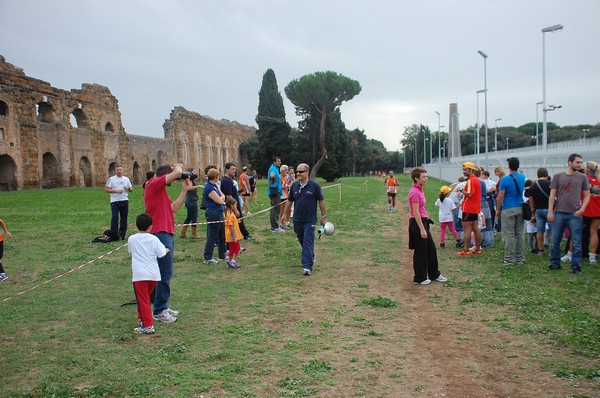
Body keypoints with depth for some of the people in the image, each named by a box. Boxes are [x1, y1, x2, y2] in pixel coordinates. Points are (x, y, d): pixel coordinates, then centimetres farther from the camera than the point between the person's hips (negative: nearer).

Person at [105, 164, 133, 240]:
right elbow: (106, 189, -5)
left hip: (124, 201, 4)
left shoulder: (126, 179, 11)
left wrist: (128, 188, -8)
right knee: (115, 217, -11)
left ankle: (122, 233, 16)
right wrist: (116, 191, -15)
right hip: (115, 201, -4)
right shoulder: (111, 179, 0)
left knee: (124, 217, 7)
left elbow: (131, 190, 15)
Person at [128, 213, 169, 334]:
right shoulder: (154, 239, -1)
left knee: (142, 300, -3)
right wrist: (166, 250, 17)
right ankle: (142, 317, 34)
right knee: (146, 297, 23)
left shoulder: (131, 239, 3)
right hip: (154, 274, 3)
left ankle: (147, 325, -9)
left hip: (140, 275, -3)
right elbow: (161, 254, -3)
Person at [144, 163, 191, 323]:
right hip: (161, 234, -11)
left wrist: (184, 190, 14)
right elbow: (177, 173, -20)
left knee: (165, 273, 15)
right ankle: (159, 311, 3)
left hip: (166, 234, 11)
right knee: (165, 274, -6)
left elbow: (174, 207, 17)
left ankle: (162, 307, 24)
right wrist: (178, 166, 2)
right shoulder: (153, 184, -10)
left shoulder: (160, 190, 20)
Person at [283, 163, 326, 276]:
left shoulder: (314, 185, -8)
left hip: (310, 220, -5)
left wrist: (324, 217, 0)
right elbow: (289, 201, 13)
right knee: (302, 241, 16)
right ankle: (311, 258, 38)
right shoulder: (294, 186, 3)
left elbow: (321, 201, -2)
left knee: (308, 242, -9)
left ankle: (307, 266, -8)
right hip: (297, 220, 5)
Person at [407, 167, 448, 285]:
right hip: (418, 223, -10)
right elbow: (416, 212, -21)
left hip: (423, 221, 10)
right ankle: (419, 278, 14)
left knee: (431, 248, 17)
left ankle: (434, 274, 29)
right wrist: (422, 229, -22)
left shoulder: (419, 190, 11)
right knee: (420, 252, 1)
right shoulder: (415, 192, -19)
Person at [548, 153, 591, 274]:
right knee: (555, 241, 7)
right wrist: (550, 211, -2)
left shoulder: (582, 177, 5)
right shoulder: (558, 176, 4)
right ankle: (555, 263, 20)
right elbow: (552, 195, 4)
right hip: (559, 214, 0)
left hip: (575, 215, 0)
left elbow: (587, 195, 8)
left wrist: (582, 209, -7)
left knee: (576, 243, 2)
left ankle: (576, 266, 12)